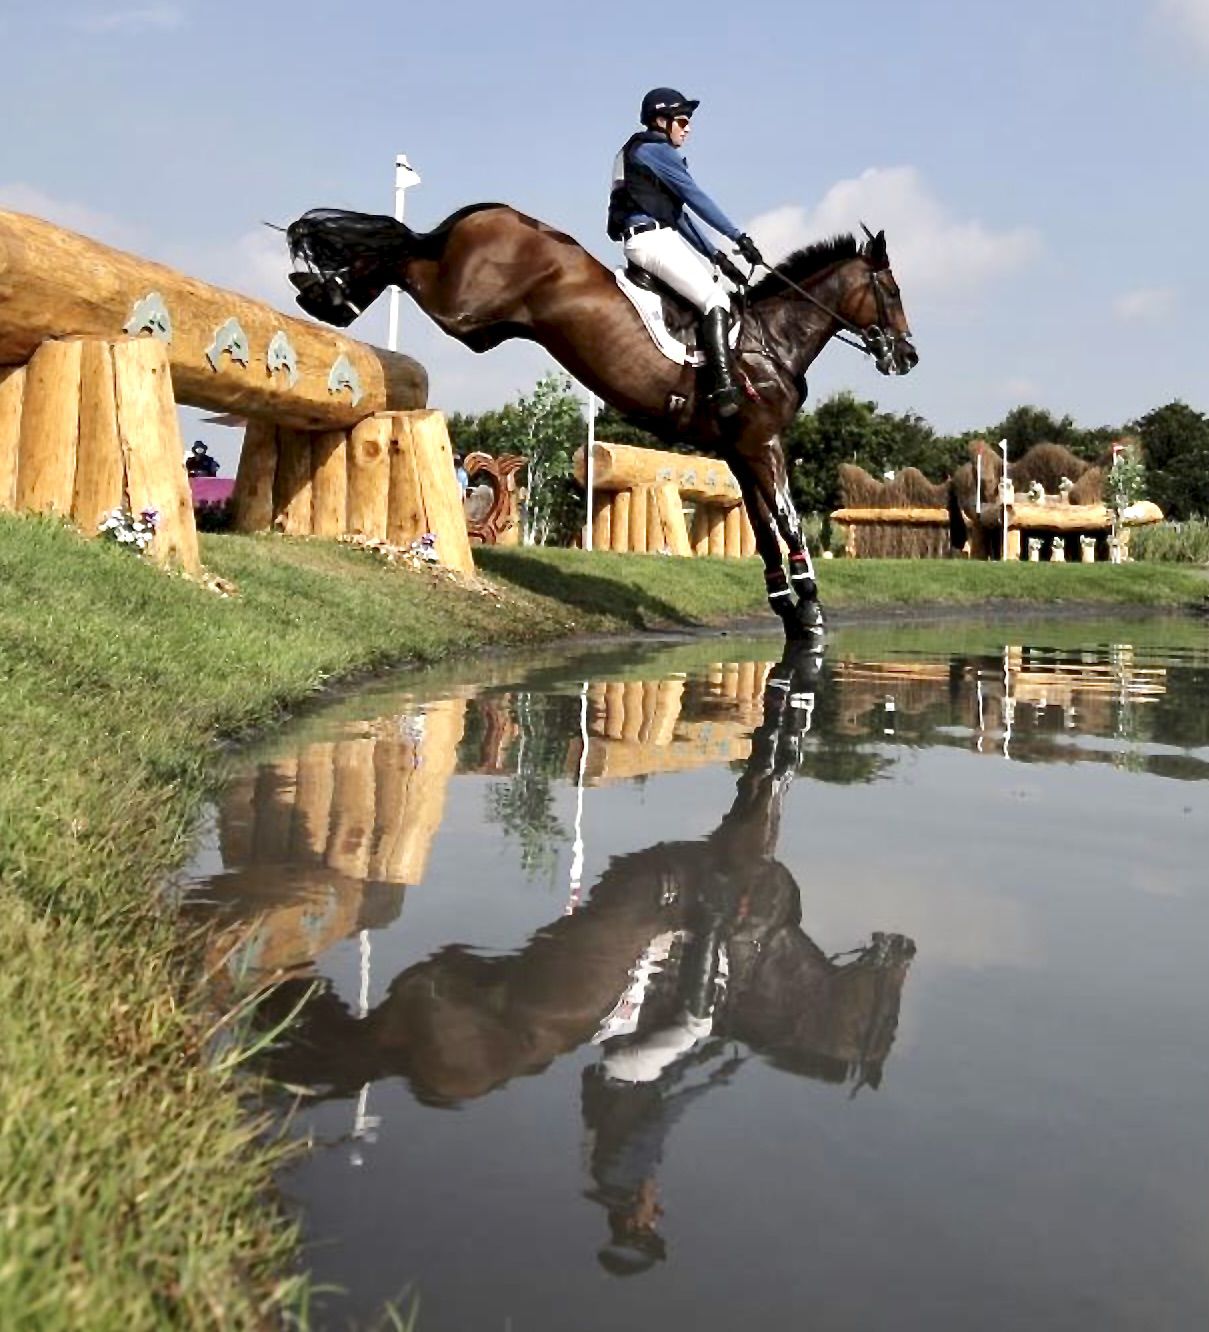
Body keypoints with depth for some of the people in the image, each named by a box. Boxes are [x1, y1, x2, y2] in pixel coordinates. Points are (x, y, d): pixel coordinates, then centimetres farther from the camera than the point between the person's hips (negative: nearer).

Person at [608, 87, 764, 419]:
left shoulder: (656, 152, 27)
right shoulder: (654, 149, -4)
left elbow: (678, 213, 23)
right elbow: (695, 197, -10)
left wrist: (714, 255, 16)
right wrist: (738, 237, -10)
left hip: (662, 238, 11)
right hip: (650, 238, -11)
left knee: (719, 279, 13)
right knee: (716, 299, -18)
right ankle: (724, 391, -29)